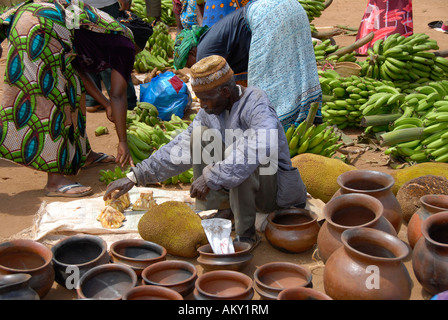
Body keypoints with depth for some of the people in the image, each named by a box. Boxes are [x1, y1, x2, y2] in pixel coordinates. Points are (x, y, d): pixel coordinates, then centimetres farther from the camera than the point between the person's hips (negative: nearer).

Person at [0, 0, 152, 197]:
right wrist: (123, 142, 3)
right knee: (49, 99, -10)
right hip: (41, 31, -10)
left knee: (71, 90, 18)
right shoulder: (126, 46, 4)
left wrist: (106, 104, 32)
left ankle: (82, 155, 31)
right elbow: (118, 95, -1)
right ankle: (55, 181, -9)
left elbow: (78, 69, 28)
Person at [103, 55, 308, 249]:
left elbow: (264, 149, -45)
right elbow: (181, 148, 5)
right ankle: (222, 213, -2)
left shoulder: (258, 107, -25)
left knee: (236, 147, -34)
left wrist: (211, 177, -46)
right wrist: (135, 177, 1)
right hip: (240, 187, 7)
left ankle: (246, 234, -21)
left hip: (273, 189, -7)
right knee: (200, 134, -7)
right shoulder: (210, 111, -1)